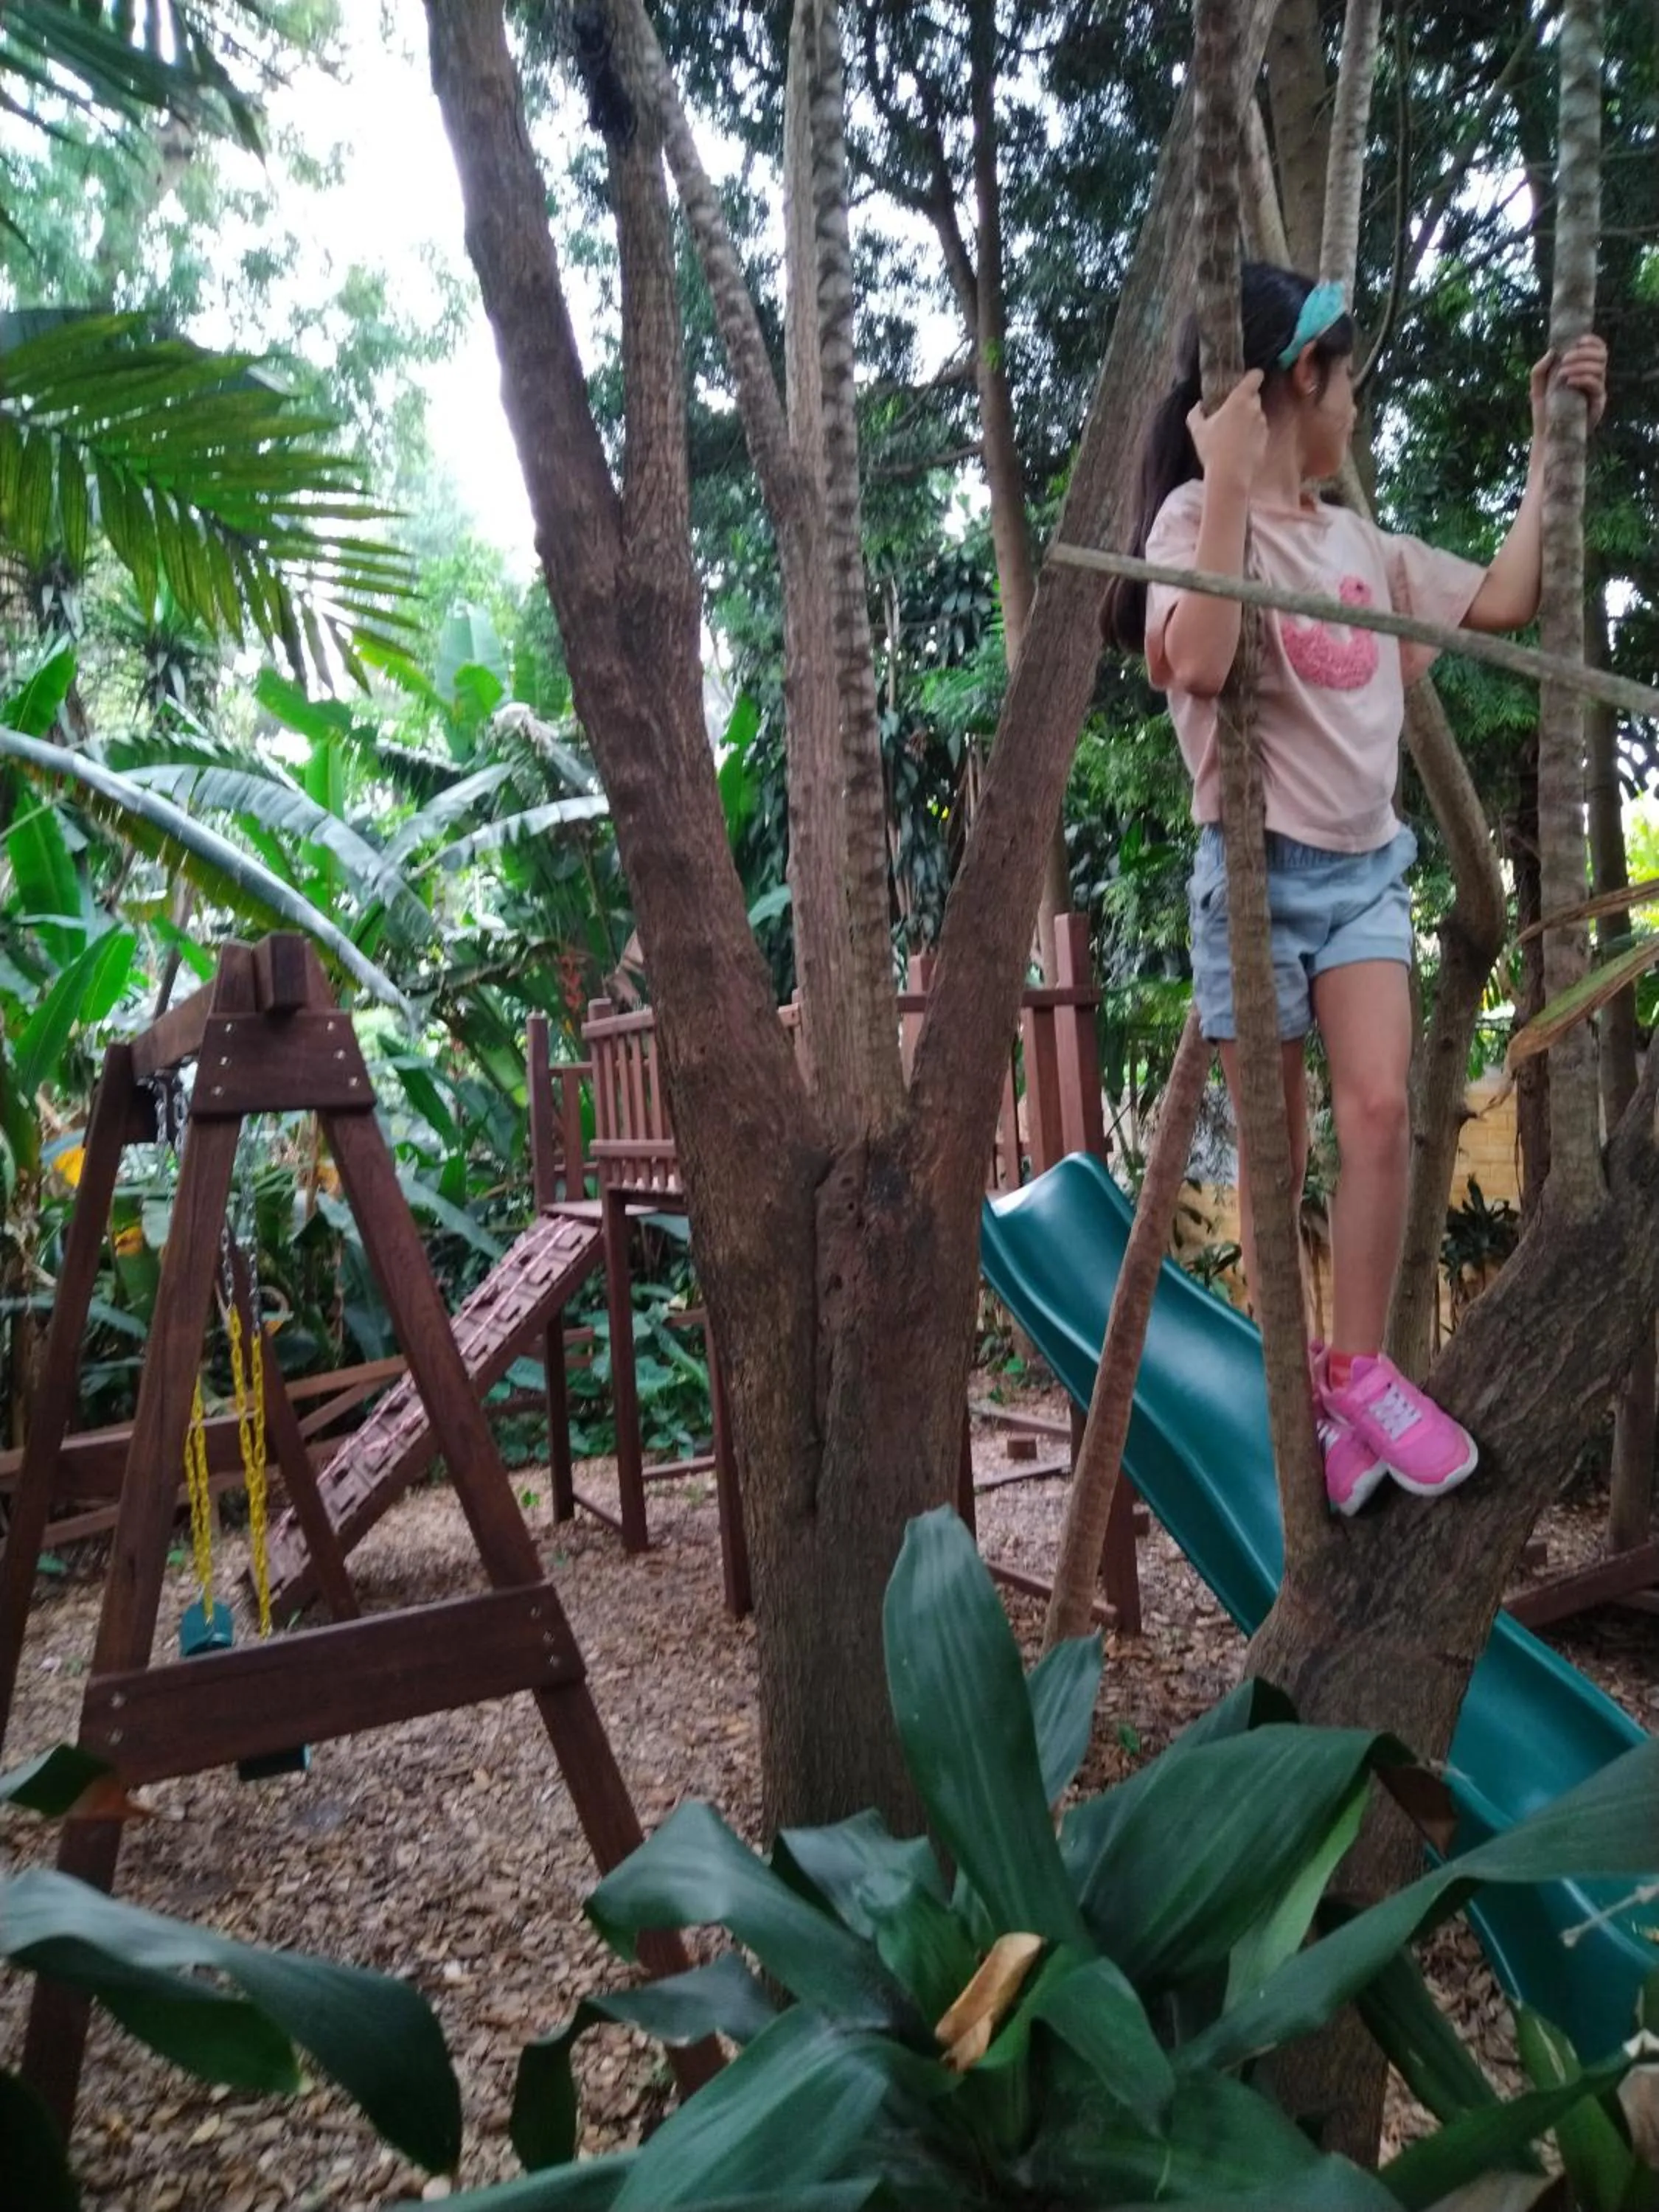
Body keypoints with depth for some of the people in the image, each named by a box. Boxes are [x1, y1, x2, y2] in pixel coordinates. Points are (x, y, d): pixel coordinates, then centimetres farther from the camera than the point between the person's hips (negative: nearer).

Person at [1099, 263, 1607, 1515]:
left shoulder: (1360, 542, 17)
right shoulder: (1202, 514, -4)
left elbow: (1503, 602, 20)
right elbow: (1200, 665, -22)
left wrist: (1550, 440, 21)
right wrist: (1228, 486, -19)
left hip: (1365, 864, 6)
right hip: (1260, 867, -5)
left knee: (1379, 1110, -12)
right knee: (1277, 1148, 2)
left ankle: (1358, 1370, 1)